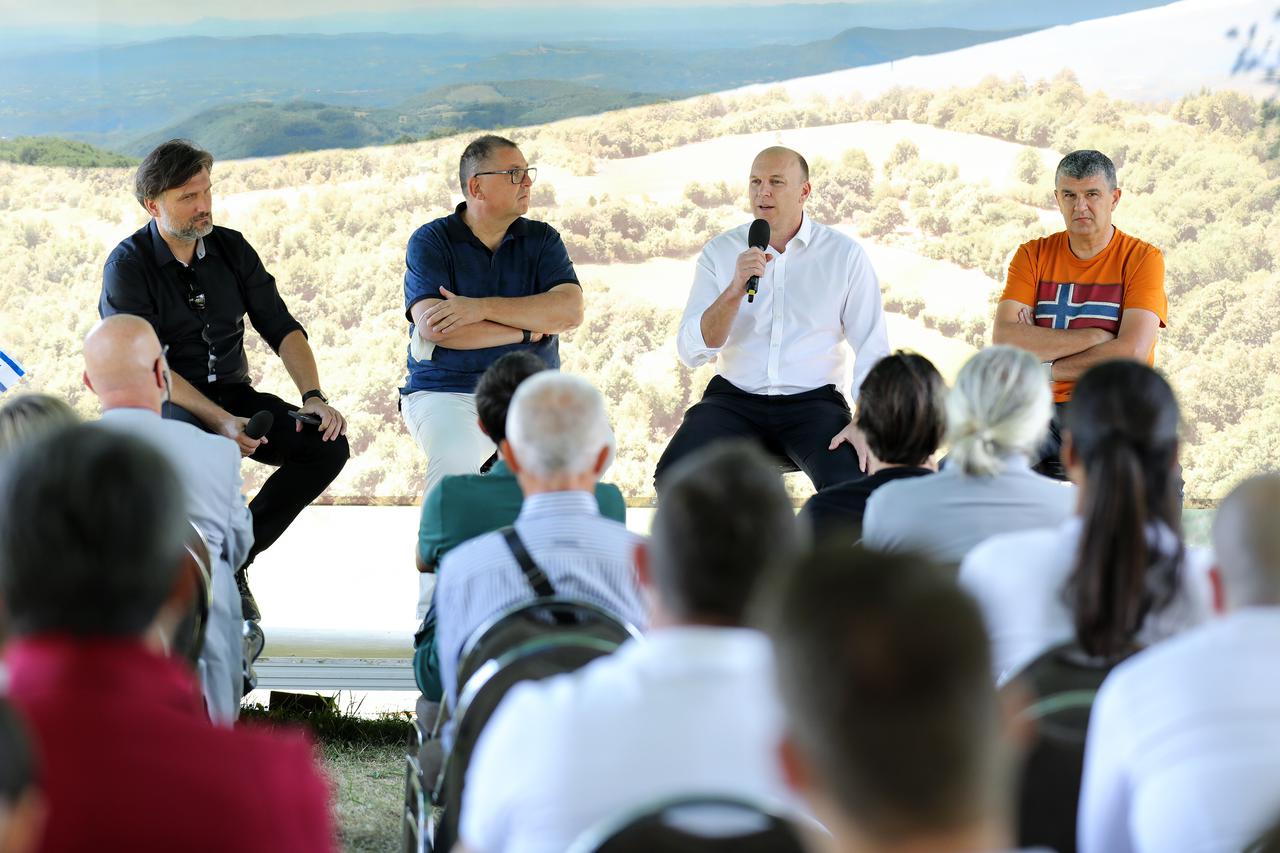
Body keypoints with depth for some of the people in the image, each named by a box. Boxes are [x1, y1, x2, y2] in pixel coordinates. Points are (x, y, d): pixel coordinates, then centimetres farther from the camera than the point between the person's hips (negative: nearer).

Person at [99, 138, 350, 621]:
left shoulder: (231, 249, 5)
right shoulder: (128, 265, -10)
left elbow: (281, 328, 3)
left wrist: (313, 397, -15)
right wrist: (219, 421, -30)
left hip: (230, 394, 5)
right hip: (162, 401, -5)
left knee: (328, 445, -18)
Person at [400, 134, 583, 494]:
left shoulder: (541, 239, 11)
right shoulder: (431, 241, 1)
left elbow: (570, 310, -7)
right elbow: (433, 327, -15)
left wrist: (483, 308, -18)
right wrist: (530, 330, -8)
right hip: (448, 393, -3)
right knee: (456, 461, -35)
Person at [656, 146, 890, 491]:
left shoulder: (845, 255, 2)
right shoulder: (720, 251, 5)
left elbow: (872, 349, 0)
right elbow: (691, 352, -3)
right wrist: (735, 290, -18)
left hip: (813, 401, -1)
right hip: (734, 400, 1)